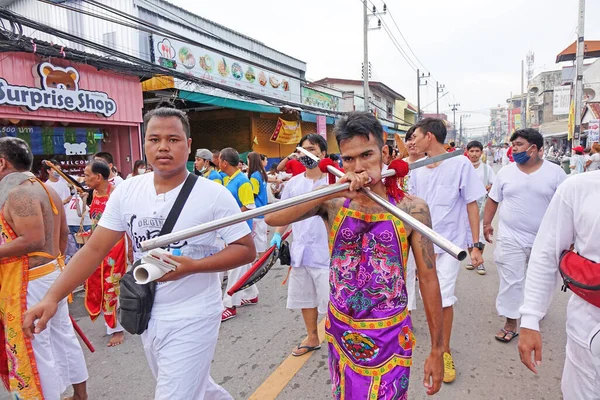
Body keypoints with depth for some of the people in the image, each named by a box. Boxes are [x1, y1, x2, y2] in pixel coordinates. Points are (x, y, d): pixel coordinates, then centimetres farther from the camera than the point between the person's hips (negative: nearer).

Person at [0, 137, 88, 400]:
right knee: (63, 336, 18)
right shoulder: (47, 189, 11)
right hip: (52, 274, 10)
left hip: (30, 281, -10)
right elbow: (63, 233, 17)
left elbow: (33, 241, -26)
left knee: (32, 349, 3)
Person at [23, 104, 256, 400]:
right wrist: (52, 297, -11)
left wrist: (192, 266, -25)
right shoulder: (126, 192, -3)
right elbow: (95, 248, 0)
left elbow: (246, 250, -13)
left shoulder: (213, 194, -15)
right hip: (147, 316, 5)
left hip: (192, 318, -5)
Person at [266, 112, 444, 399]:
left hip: (389, 336, -2)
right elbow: (272, 218, -21)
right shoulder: (333, 203, -8)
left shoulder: (411, 208, -12)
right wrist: (333, 191, -30)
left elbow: (428, 278, -7)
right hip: (339, 331, 3)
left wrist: (436, 350, -3)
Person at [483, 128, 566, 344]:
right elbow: (493, 199, 8)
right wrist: (487, 223, 3)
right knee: (511, 281, 1)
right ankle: (511, 322, 12)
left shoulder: (555, 172, -4)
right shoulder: (506, 172, 0)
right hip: (511, 238, 0)